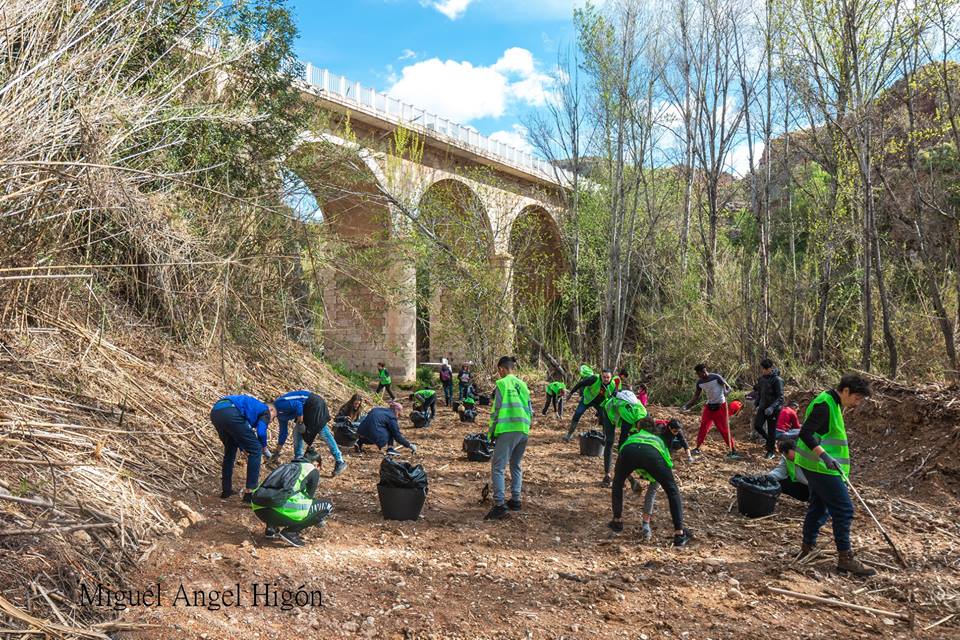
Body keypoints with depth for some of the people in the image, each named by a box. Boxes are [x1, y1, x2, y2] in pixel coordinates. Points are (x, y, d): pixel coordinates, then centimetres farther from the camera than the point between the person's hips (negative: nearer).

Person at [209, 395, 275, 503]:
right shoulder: (265, 410, 16)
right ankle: (249, 493, 1)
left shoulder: (253, 406, 37)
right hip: (230, 413, -9)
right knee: (255, 450, 3)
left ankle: (226, 490, 35)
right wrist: (264, 447, 18)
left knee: (230, 451, 29)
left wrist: (244, 449, 37)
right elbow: (261, 432, -1)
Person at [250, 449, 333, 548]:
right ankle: (290, 532, 4)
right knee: (327, 507, 6)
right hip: (279, 509, -8)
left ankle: (271, 528, 23)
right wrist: (318, 519, 40)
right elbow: (308, 496, 21)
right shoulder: (312, 470, 13)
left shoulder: (287, 466, 31)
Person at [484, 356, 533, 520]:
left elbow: (497, 410, -6)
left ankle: (500, 506, -14)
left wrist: (491, 432, 1)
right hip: (524, 430, 7)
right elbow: (530, 410, 16)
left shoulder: (502, 384, -3)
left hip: (508, 430, -7)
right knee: (516, 465, 21)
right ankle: (515, 500, 23)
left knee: (498, 467, -6)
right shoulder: (522, 384, 15)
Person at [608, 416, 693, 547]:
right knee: (672, 491, 18)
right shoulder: (657, 439, 45)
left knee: (618, 483, 32)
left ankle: (617, 521, 36)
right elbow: (669, 463, 49)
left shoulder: (632, 437, 46)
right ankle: (679, 534, 13)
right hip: (651, 453, -1)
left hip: (629, 450, 1)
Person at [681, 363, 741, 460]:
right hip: (709, 406, 5)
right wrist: (687, 405, 1)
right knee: (703, 427, 3)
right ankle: (697, 448, 13)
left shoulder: (716, 377, -16)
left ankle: (734, 450, 1)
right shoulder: (700, 382, 1)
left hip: (720, 406, -5)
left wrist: (726, 392, -37)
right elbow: (696, 396, 10)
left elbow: (729, 388, -13)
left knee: (724, 429, -6)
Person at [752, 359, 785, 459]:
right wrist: (757, 405, 18)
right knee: (757, 425, -6)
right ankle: (769, 440, 20)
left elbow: (780, 397, -19)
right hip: (762, 407, 6)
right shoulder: (762, 378, 5)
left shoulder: (777, 380, -16)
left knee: (771, 431, 2)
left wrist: (772, 407, -31)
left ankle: (770, 452, 16)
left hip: (773, 409, -6)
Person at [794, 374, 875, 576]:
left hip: (818, 466, 11)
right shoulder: (824, 404, -18)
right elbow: (805, 433, -27)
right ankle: (845, 558, 0)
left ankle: (807, 548, 26)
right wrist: (824, 456, -33)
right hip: (820, 467, -11)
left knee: (819, 507, 17)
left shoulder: (833, 404, 14)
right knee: (843, 509, -6)